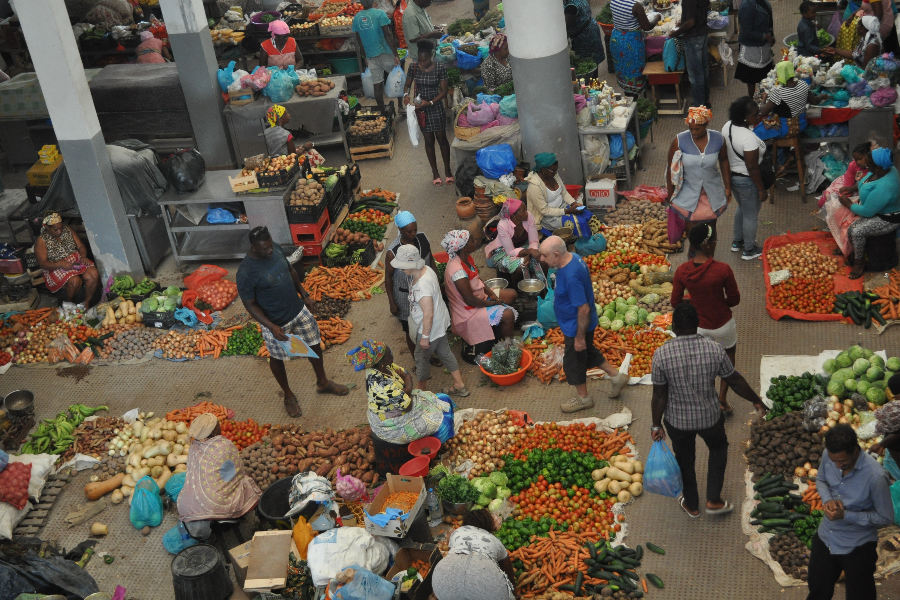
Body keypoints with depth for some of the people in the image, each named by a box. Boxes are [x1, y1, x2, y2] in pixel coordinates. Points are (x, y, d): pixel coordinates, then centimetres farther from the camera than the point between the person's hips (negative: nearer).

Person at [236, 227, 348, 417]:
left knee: (314, 345, 21)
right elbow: (250, 305, -21)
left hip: (298, 310, 6)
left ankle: (322, 382, 46)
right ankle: (288, 395, 43)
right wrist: (272, 327, -26)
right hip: (276, 323, -6)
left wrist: (304, 295, 10)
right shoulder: (246, 273, -30)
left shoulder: (276, 249, -10)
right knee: (277, 358, 18)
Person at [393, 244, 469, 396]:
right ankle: (459, 386, 36)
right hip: (440, 323, 9)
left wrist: (425, 337, -20)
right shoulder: (426, 269, -8)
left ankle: (422, 389, 38)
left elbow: (428, 314, -32)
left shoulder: (422, 285, -36)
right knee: (444, 353, 23)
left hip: (430, 327, -9)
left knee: (421, 357, 15)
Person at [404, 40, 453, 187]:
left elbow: (444, 91, -11)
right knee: (429, 141, 11)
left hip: (436, 107, -2)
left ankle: (447, 170, 25)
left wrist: (430, 103, -22)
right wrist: (406, 95, -17)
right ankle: (435, 173, 22)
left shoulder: (440, 68, -13)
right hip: (421, 109, 2)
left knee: (442, 139, 8)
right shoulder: (414, 67, -6)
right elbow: (408, 85, 6)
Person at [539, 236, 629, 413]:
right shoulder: (573, 258, -8)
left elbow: (584, 309, -32)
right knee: (589, 352, 29)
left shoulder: (571, 277, -37)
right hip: (574, 323, 9)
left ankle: (583, 398, 35)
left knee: (574, 362, 13)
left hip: (577, 326, -9)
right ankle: (616, 377, 45)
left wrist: (580, 337, -21)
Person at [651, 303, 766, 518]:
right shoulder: (715, 349, -18)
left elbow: (659, 396, -14)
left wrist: (656, 425, -1)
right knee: (718, 447, 31)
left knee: (685, 459, 24)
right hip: (710, 417, 1)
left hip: (678, 421, -1)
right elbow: (735, 381, -7)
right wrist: (756, 401, 10)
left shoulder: (662, 354, -21)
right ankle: (713, 500, 32)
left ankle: (691, 505, 43)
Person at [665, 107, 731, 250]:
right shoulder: (679, 140, -17)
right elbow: (671, 168, -9)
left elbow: (724, 161, 3)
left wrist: (727, 187, 7)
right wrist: (670, 194, -5)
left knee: (710, 229, 16)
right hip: (688, 194, -2)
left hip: (712, 194, 2)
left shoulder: (718, 139, -11)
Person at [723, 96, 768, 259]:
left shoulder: (727, 127, -9)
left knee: (742, 208, 31)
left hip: (731, 176, 8)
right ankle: (749, 250, 34)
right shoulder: (749, 138, -33)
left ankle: (737, 242, 48)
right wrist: (762, 189, -14)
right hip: (747, 181, -8)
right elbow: (753, 168, -26)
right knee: (751, 216, 15)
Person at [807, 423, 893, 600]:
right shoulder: (828, 455, -16)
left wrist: (845, 515, -27)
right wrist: (827, 499, -15)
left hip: (858, 546, -5)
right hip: (825, 537, 5)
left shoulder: (876, 476, -31)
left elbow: (886, 518, -20)